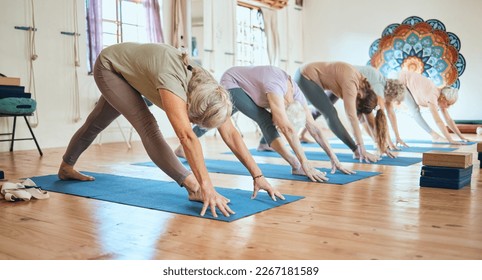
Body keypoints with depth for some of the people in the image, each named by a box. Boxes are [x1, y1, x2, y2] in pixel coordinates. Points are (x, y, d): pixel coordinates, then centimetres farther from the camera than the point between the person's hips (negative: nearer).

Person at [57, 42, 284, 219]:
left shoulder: (206, 86, -23)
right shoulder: (172, 82, -44)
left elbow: (231, 134, -23)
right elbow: (187, 137, -55)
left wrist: (258, 175, -26)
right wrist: (206, 187, -60)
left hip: (130, 71, 7)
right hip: (109, 66, -7)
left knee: (97, 122, 23)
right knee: (147, 126, -25)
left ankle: (66, 168, 45)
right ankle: (193, 188, -30)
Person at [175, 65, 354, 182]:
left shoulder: (296, 94, -18)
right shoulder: (275, 88, -40)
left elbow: (313, 127, -17)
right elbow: (287, 129, -46)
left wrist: (333, 158, -20)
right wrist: (305, 164, -49)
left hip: (243, 88, 8)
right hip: (231, 81, -8)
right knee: (264, 120, -26)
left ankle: (182, 147, 37)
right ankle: (295, 165, -31)